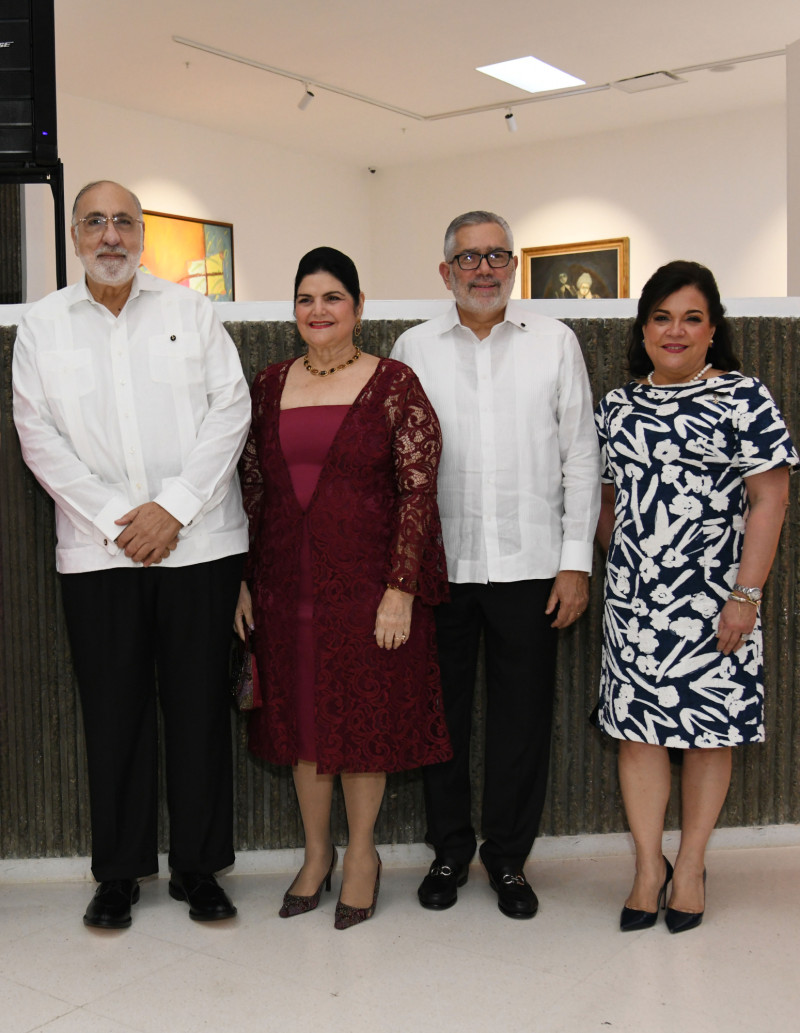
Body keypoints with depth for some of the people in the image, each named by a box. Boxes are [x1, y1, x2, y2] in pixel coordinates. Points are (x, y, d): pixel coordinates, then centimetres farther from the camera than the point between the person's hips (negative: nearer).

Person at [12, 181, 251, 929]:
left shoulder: (191, 311, 8)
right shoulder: (41, 326, 9)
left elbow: (230, 410, 0)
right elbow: (39, 438, 2)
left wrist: (173, 508, -9)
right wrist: (115, 519, -8)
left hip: (198, 543, 0)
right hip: (98, 553, 0)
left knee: (200, 707, 4)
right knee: (114, 713, 6)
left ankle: (197, 867, 19)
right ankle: (119, 871, 22)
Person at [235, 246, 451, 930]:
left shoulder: (395, 385, -6)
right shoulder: (270, 386, 8)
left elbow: (418, 492, -9)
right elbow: (251, 489, 11)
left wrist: (401, 591, -15)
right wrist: (242, 580, 7)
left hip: (368, 584, -4)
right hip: (286, 585, 4)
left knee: (365, 719, 7)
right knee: (301, 718, 13)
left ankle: (362, 853, 27)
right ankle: (316, 851, 31)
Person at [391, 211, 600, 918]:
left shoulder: (556, 344, 5)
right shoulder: (414, 348, 6)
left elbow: (581, 457, 4)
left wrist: (577, 561, -2)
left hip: (529, 563, 0)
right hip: (438, 564, 1)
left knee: (524, 718, 6)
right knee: (441, 713, 10)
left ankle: (508, 856, 24)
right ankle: (450, 851, 28)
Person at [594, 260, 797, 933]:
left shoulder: (744, 398, -4)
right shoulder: (618, 406, 10)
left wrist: (745, 596, -13)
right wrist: (605, 568, 11)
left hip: (711, 600, -3)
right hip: (634, 599, 4)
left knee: (707, 730, 6)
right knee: (638, 726, 5)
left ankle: (691, 867, 22)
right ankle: (648, 866, 19)